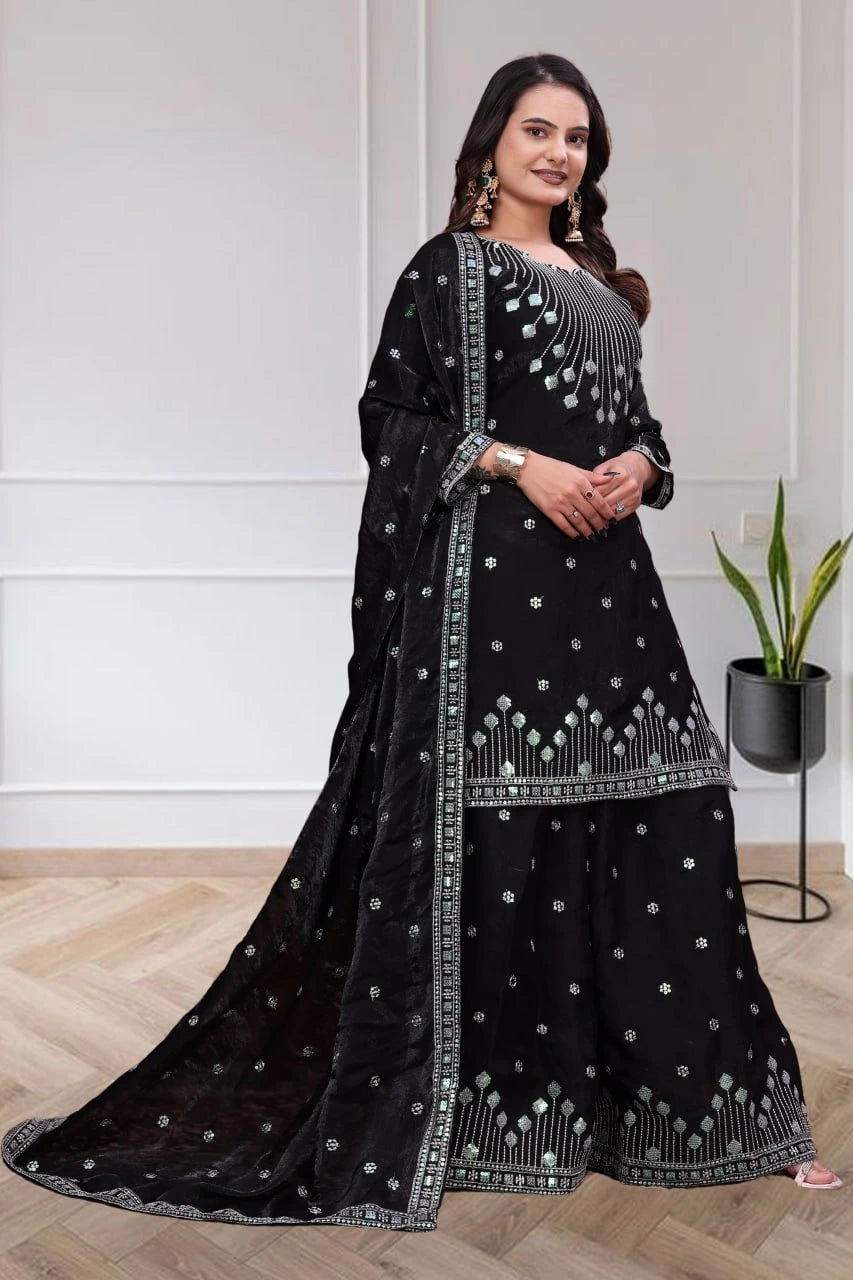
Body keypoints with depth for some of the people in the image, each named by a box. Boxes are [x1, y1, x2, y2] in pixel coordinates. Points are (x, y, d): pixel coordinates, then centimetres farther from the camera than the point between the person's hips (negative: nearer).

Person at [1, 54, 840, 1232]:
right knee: (487, 827, -3)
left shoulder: (601, 286, 21)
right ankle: (475, 1101, 14)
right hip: (492, 575, -6)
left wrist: (639, 467, 0)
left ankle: (695, 1097, 17)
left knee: (666, 823, 4)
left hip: (603, 580, 7)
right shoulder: (453, 266, 2)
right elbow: (396, 417, -6)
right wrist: (521, 465, -16)